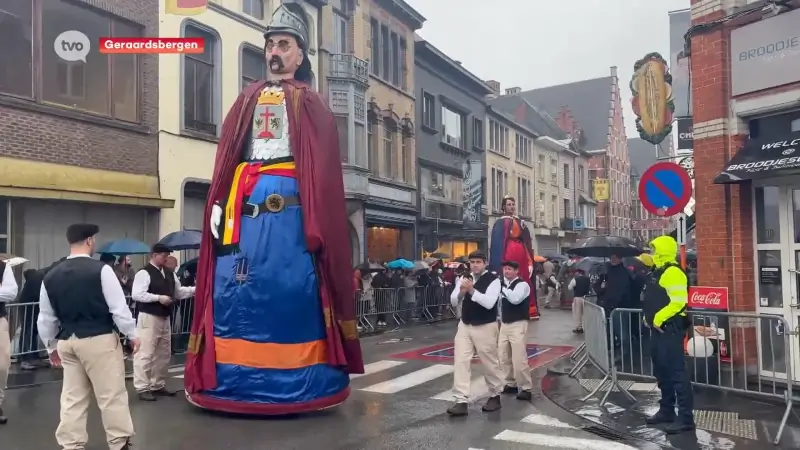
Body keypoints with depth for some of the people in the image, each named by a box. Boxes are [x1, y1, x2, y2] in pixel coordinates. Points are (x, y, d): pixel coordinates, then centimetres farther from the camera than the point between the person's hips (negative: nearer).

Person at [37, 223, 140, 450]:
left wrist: (52, 346, 23)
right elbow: (118, 307, -12)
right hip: (99, 340, -5)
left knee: (72, 397, 14)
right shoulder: (101, 270, -13)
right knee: (111, 394, 4)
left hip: (67, 341, 6)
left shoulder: (51, 276, 4)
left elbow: (46, 318, 11)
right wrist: (132, 334, 0)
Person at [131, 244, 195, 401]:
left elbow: (178, 292, 18)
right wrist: (158, 298, -22)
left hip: (165, 318, 9)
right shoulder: (144, 273, -13)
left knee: (164, 354, 15)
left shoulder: (169, 273, 12)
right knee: (145, 354, -6)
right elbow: (136, 294, -21)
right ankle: (142, 388, 1)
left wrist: (196, 289, 5)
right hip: (149, 318, -9)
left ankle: (158, 386, 27)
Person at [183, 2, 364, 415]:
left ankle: (299, 385, 4)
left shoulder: (312, 105, 9)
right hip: (245, 206, 4)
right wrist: (219, 203, 2)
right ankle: (232, 381, 10)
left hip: (291, 207, -4)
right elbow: (225, 158, 16)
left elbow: (325, 171, -1)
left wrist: (317, 222, -13)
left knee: (295, 291, -6)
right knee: (233, 291, 0)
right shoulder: (247, 100, 21)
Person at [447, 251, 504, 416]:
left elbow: (489, 303, -24)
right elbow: (453, 302, 2)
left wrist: (471, 290, -32)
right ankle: (461, 401, 1)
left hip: (485, 327, -5)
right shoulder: (464, 278, 4)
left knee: (490, 363, 8)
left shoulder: (493, 280, -11)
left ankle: (495, 396, 29)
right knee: (460, 361, -2)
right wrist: (462, 291, -18)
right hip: (464, 325, 5)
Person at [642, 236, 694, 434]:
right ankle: (666, 411, 26)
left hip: (670, 329, -11)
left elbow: (678, 301, -24)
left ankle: (685, 418, -2)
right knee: (662, 372, 16)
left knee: (677, 372, -7)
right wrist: (649, 317, 12)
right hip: (658, 329, 11)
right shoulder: (658, 271, 16)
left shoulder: (673, 272, -16)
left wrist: (659, 318, -20)